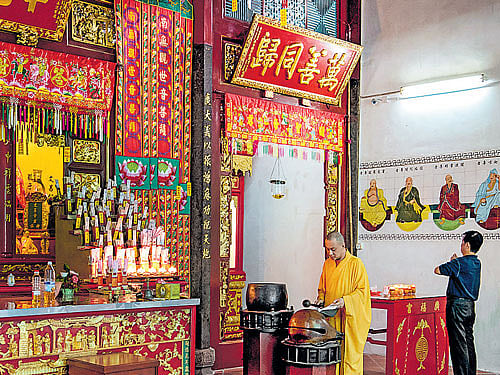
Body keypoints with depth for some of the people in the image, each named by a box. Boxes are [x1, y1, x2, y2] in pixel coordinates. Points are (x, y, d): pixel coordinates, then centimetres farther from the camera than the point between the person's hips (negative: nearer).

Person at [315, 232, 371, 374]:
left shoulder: (356, 263, -7)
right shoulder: (327, 264, 11)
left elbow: (363, 290, -10)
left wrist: (345, 300, -22)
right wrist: (321, 298, 2)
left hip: (350, 318, -5)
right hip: (331, 317, 5)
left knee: (350, 354, -3)